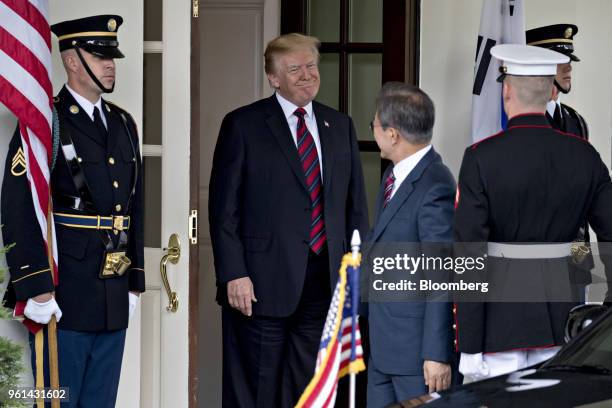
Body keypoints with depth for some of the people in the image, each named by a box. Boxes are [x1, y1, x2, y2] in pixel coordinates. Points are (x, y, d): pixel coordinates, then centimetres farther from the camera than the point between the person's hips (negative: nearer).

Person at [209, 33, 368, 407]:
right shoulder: (243, 125, -1)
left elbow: (356, 203, 15)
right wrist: (234, 275, -11)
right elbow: (224, 208, -4)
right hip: (264, 284, -4)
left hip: (325, 283, 4)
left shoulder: (340, 126, 13)